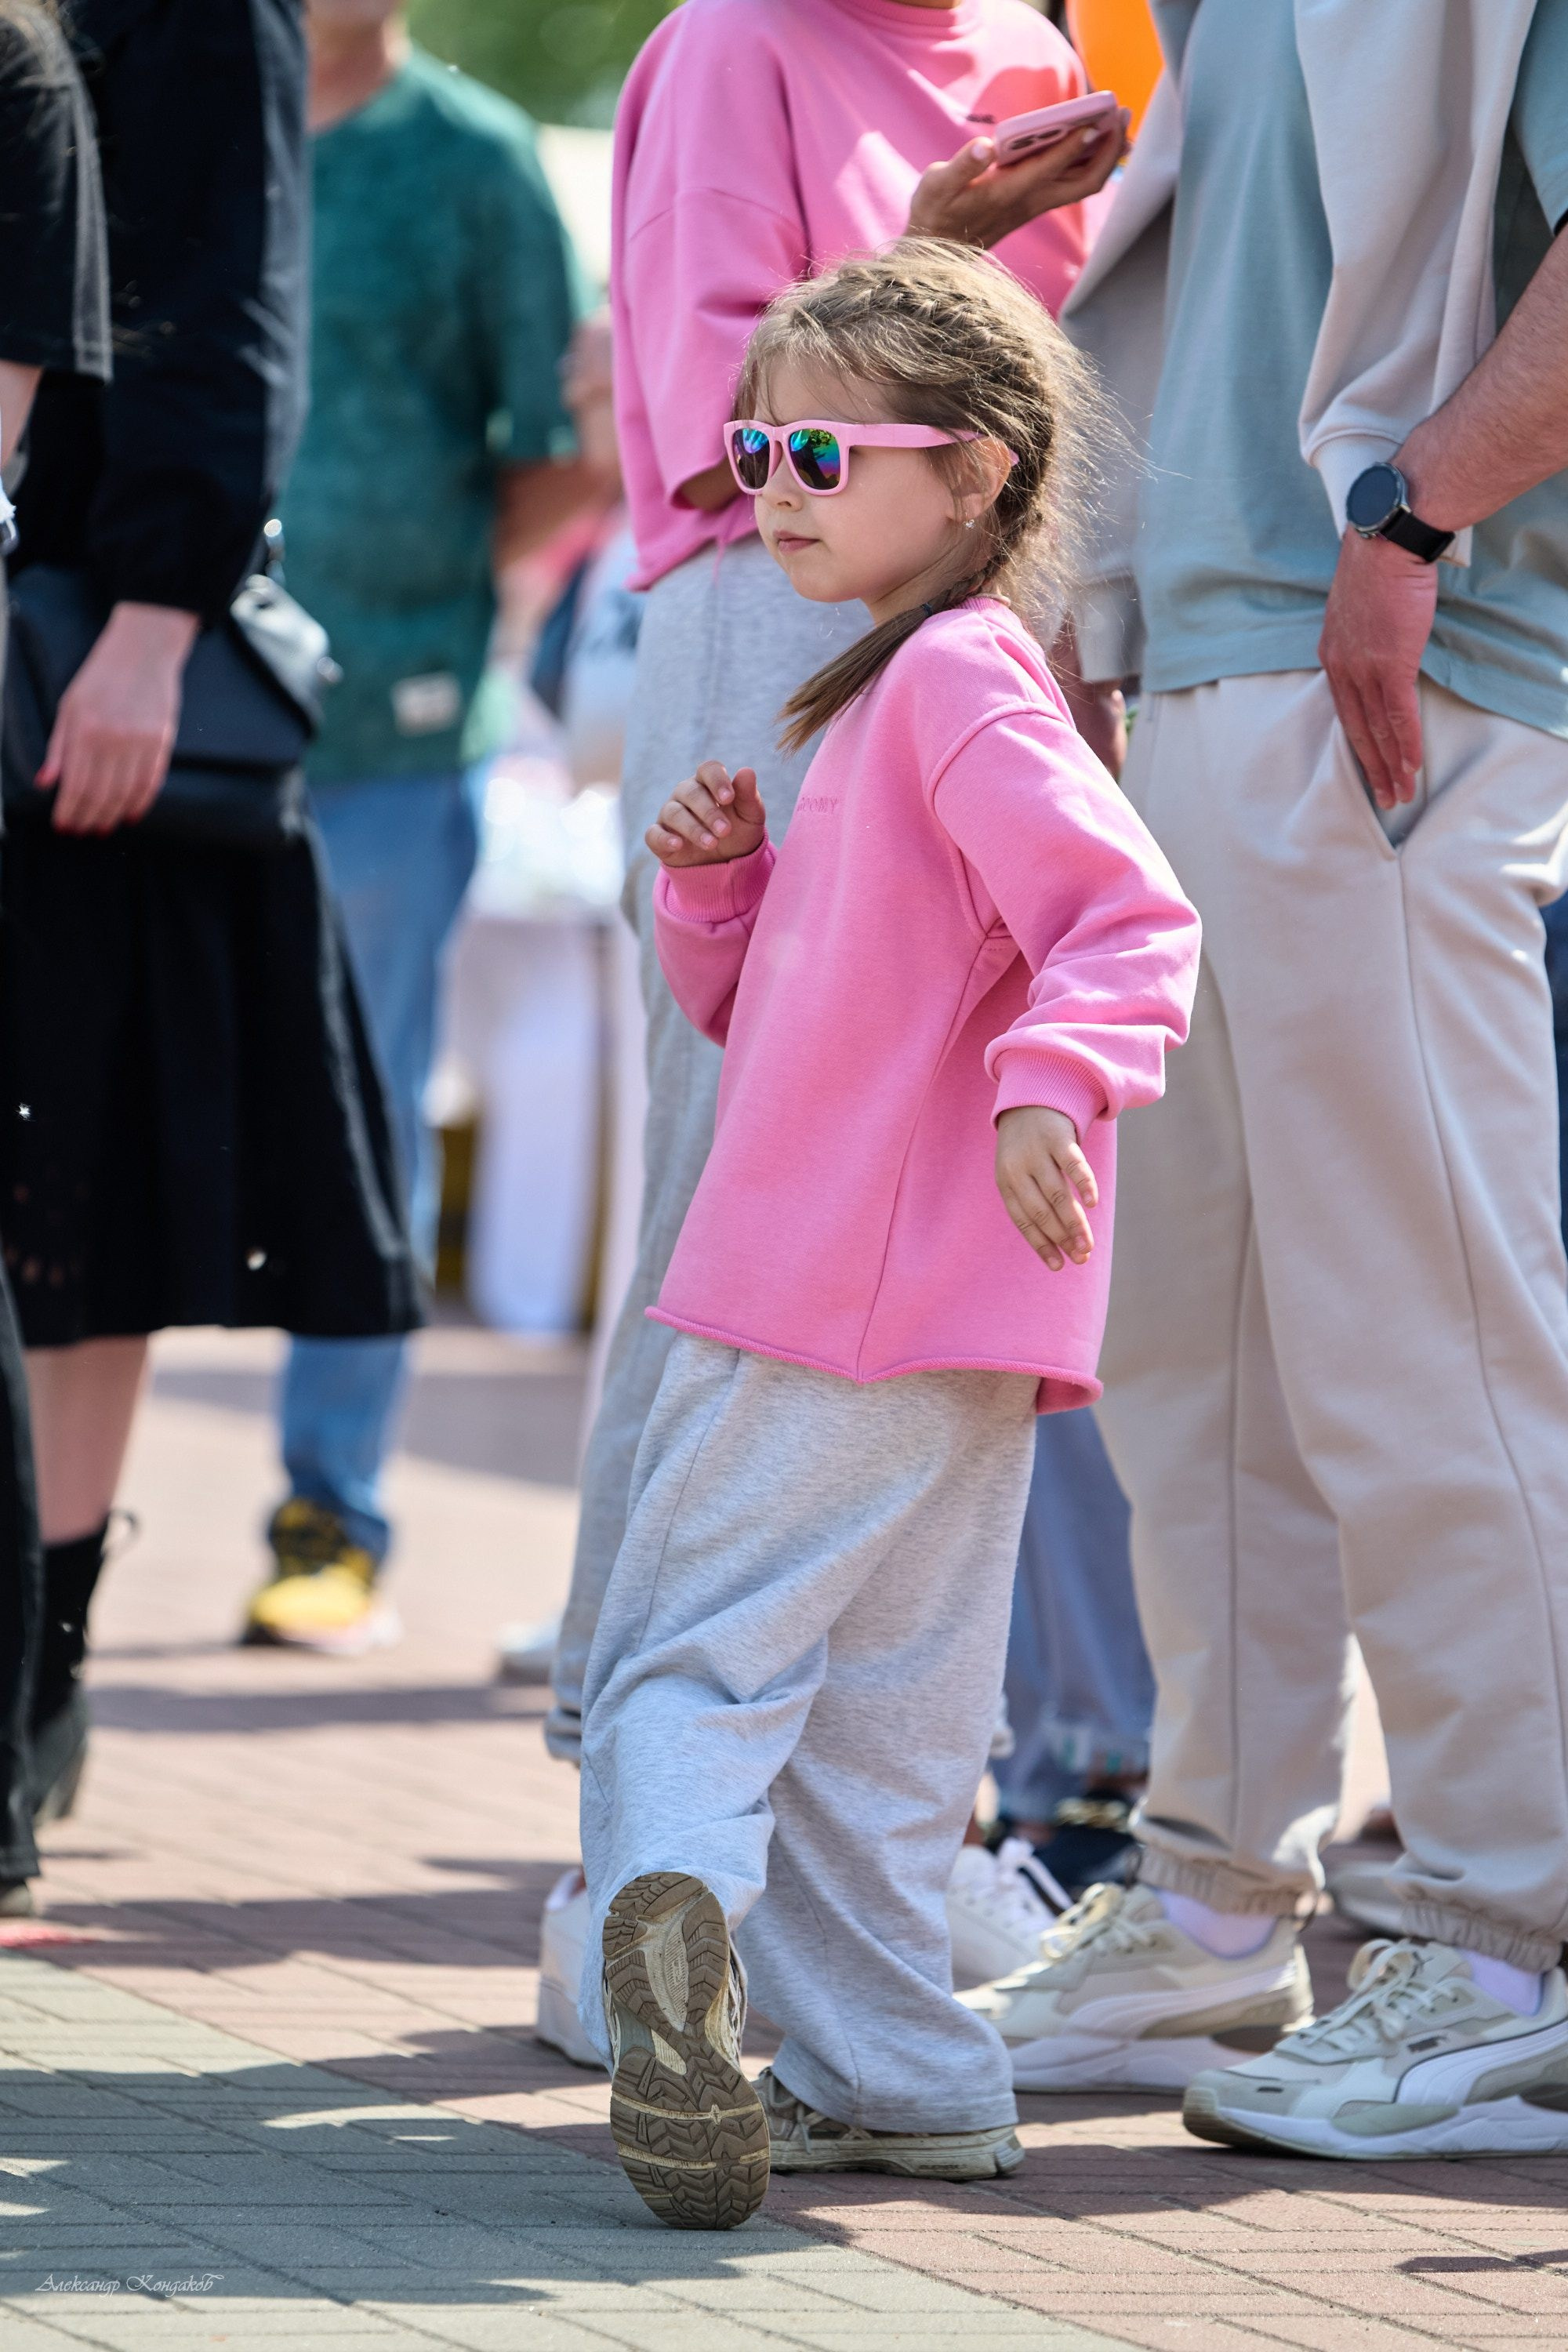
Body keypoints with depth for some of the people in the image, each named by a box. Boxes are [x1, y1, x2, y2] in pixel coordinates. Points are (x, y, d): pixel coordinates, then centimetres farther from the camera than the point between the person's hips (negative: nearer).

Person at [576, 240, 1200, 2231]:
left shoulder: (962, 681, -11)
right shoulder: (891, 688, 21)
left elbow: (1127, 916, -23)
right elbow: (762, 1001, 28)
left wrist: (1054, 1080, -38)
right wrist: (719, 884, 9)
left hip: (836, 1312, -10)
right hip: (940, 1325, 10)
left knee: (688, 1657, -11)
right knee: (875, 1717, 14)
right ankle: (895, 2080, 17)